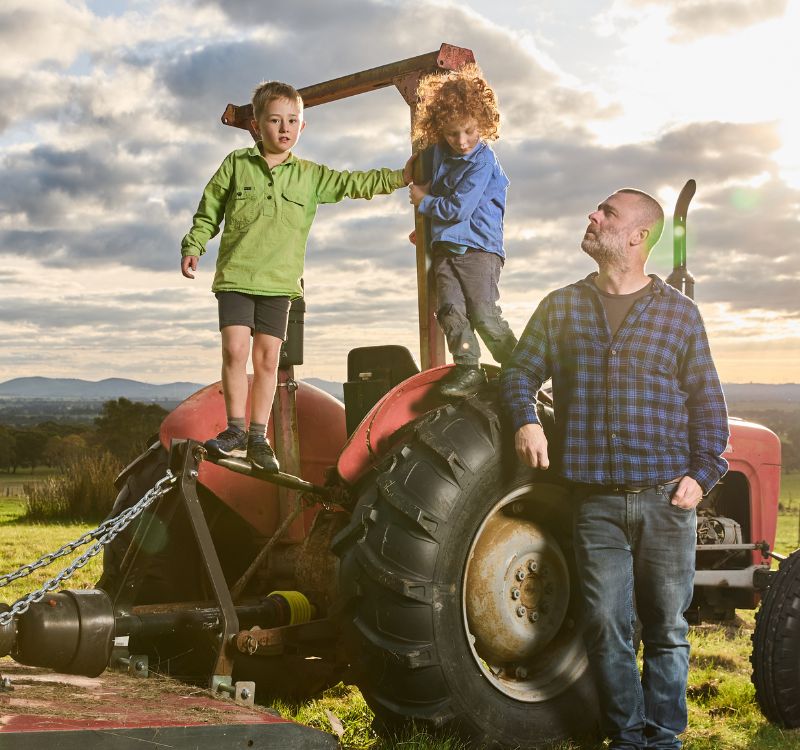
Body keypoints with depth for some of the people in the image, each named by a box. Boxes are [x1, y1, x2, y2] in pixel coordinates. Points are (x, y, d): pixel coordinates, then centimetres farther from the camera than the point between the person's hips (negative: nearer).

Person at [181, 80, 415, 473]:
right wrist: (193, 246, -2)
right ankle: (235, 429, -1)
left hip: (278, 282, 2)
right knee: (235, 349, -13)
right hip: (235, 276, -2)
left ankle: (259, 436, 8)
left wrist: (399, 176, 5)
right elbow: (208, 211, 10)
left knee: (267, 357, 0)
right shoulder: (236, 165, 6)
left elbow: (354, 184, 13)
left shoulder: (310, 176, 10)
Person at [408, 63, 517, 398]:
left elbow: (458, 208, -17)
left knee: (484, 314, -12)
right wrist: (426, 227, 24)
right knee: (451, 310, -7)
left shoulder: (483, 161, -13)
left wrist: (424, 201, -3)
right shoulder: (439, 153, 9)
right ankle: (467, 369, -4)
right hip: (445, 246, 7)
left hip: (479, 247, -7)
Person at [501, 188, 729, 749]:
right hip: (597, 499, 1)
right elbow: (521, 371, 14)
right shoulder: (561, 308, 9)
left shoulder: (679, 313, 5)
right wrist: (525, 419, -6)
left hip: (666, 498, -1)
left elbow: (707, 402, 6)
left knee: (667, 627, 5)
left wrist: (702, 473, -4)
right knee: (608, 626, 1)